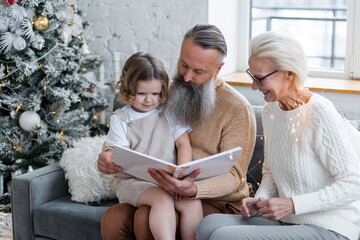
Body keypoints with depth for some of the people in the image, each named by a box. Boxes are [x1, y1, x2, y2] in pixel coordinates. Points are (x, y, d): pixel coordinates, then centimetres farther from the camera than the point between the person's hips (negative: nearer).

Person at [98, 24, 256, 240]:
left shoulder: (237, 109, -9)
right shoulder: (166, 93, 9)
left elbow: (232, 175, -13)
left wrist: (192, 189, -34)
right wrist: (111, 157, -10)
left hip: (217, 203, -5)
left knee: (146, 218, -30)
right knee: (112, 219, -23)